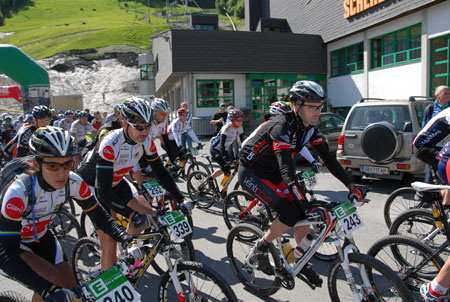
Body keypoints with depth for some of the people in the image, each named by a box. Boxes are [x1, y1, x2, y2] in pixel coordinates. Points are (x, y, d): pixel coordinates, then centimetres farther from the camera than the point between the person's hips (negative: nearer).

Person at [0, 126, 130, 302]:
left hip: (40, 237, 4)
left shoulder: (74, 183, -24)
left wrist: (127, 240, -32)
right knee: (54, 280, -25)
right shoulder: (19, 191, -36)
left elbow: (99, 216, -15)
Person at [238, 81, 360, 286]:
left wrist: (350, 185, -6)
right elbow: (287, 171, -39)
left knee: (306, 215, -1)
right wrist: (305, 205, -44)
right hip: (251, 174, -8)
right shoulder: (283, 127, -31)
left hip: (272, 173, 8)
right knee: (290, 213, -23)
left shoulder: (310, 127, -5)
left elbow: (327, 157, -1)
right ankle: (259, 251, -1)